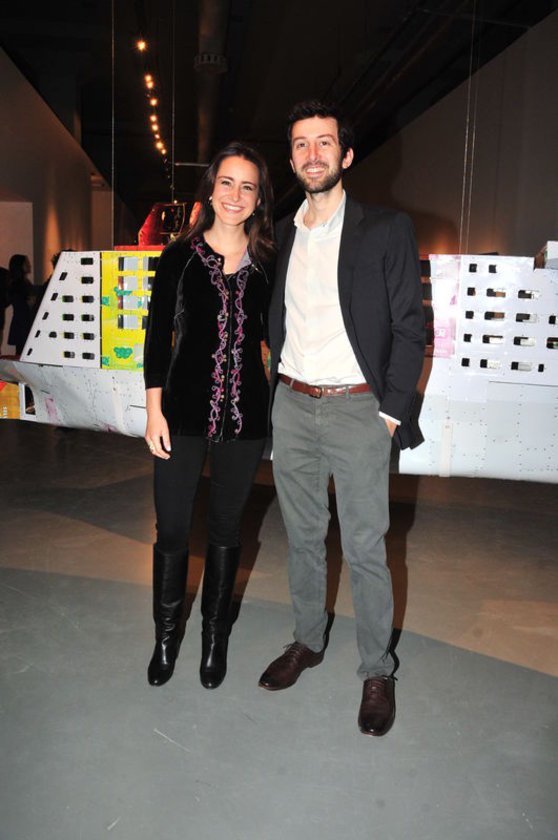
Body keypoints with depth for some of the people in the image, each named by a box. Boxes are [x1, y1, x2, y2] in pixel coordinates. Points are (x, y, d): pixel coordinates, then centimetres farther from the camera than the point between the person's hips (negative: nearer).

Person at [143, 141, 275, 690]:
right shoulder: (180, 256, 1)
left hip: (245, 413, 1)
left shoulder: (268, 265, 4)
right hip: (184, 409, -1)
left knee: (225, 528, 13)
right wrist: (154, 409, -4)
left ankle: (215, 635, 32)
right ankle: (166, 635, 29)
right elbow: (158, 335, 1)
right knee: (172, 529, 5)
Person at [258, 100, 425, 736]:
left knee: (365, 549, 2)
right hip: (291, 404, 5)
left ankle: (377, 671, 21)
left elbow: (409, 328, -5)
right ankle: (307, 641, 34)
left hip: (356, 408, -4)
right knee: (302, 536, 15)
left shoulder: (386, 230, -4)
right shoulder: (281, 235, 11)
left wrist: (390, 412, -9)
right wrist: (276, 389, 7)